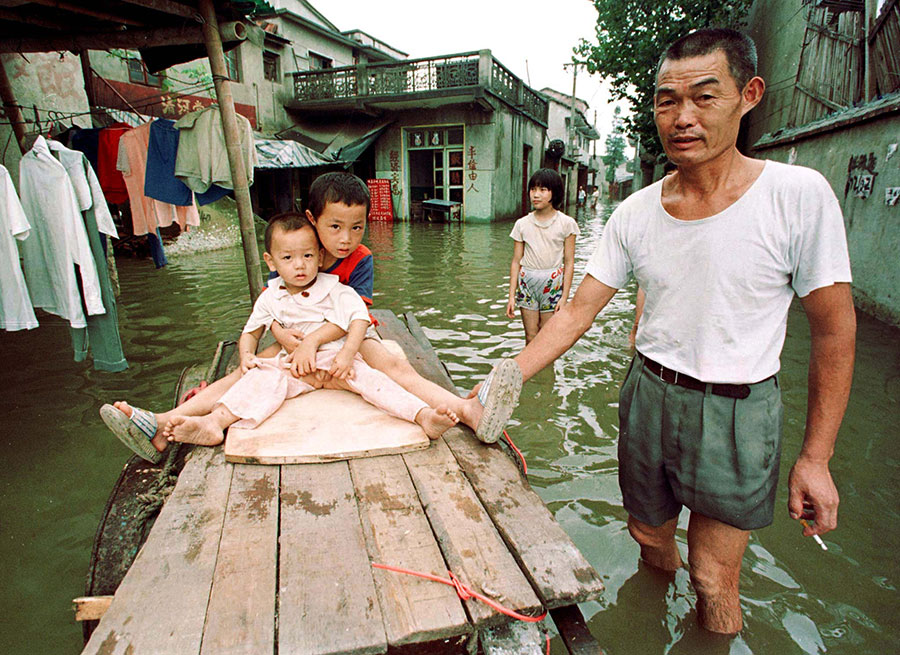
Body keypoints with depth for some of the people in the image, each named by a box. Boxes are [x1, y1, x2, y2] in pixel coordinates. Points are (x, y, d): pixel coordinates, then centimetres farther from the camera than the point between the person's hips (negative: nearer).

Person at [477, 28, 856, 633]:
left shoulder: (799, 195, -14)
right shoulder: (635, 213, -4)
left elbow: (835, 331, -8)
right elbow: (577, 312, -3)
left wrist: (816, 457, -7)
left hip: (736, 413, -3)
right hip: (648, 396, 4)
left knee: (713, 578, 7)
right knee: (649, 535, 23)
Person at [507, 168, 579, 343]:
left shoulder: (566, 223, -2)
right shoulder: (522, 224, 3)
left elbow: (569, 263, -2)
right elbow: (516, 261, 5)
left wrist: (564, 297, -6)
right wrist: (511, 296, 2)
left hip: (553, 284, -2)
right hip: (527, 283, 2)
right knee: (530, 337, 5)